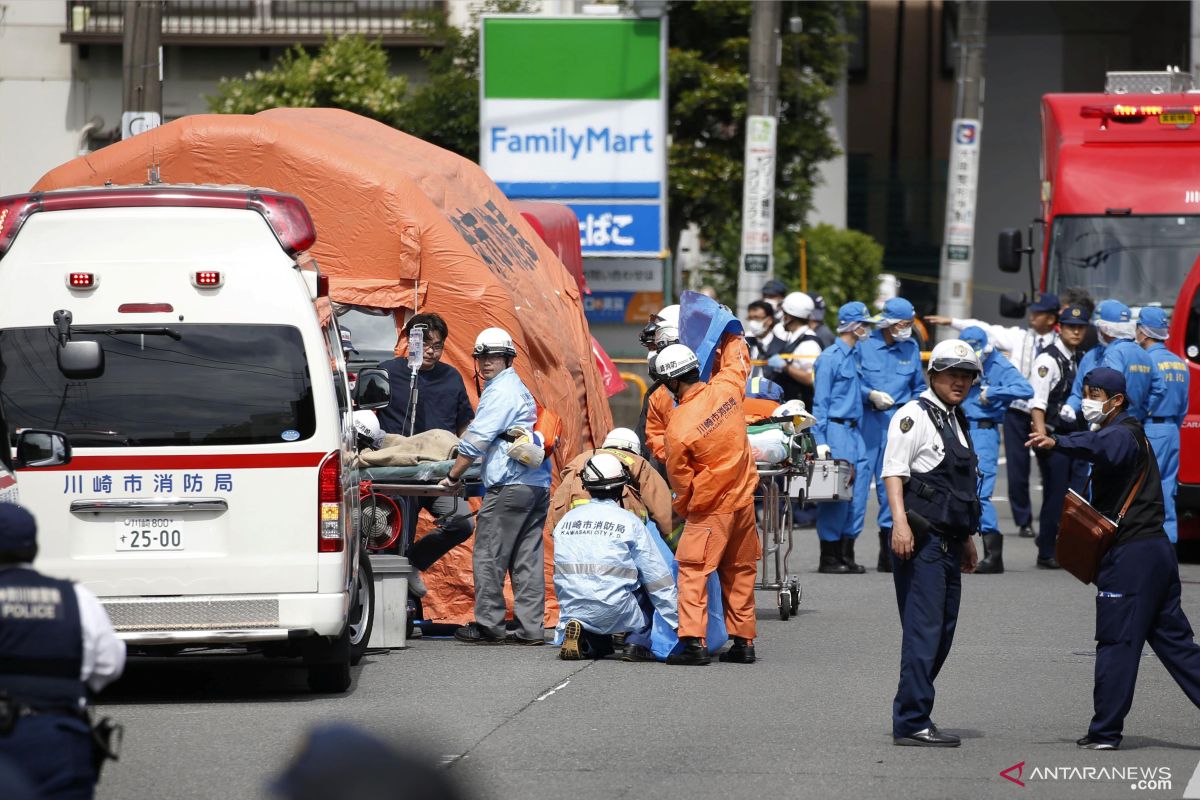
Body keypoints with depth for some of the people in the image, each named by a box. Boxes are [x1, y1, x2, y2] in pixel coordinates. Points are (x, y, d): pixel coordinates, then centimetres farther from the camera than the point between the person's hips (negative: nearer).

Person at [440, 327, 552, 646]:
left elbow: (476, 439, -11)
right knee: (527, 557, 7)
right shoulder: (519, 389, 24)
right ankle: (530, 628, 5)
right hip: (538, 484, 10)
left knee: (489, 555, -4)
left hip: (509, 487, -10)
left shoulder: (500, 392, -8)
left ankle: (488, 624, -2)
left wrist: (453, 476, -4)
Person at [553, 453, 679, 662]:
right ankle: (637, 643, 6)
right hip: (616, 615, -3)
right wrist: (679, 623, 11)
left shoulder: (566, 520, 10)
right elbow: (659, 579, 3)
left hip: (572, 610, 3)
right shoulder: (630, 522, -1)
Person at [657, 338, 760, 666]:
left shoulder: (678, 427, -20)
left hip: (710, 508, -6)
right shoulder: (727, 389, -7)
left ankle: (693, 642, -10)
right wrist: (733, 337, 38)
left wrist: (682, 510, 11)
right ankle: (743, 642, 18)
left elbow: (680, 480, -8)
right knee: (740, 571, 15)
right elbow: (737, 361, 18)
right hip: (744, 499, 6)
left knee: (692, 572, -1)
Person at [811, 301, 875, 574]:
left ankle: (846, 554, 11)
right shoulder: (830, 357, -10)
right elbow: (821, 400, -11)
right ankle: (829, 558, 0)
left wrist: (870, 394, 14)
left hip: (854, 429, 8)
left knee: (858, 490, 5)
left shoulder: (854, 354, 14)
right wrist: (820, 440, -15)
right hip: (836, 431, -8)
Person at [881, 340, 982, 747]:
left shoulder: (956, 421, 22)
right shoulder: (915, 415, -6)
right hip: (921, 539, -9)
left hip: (948, 541, 9)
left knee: (943, 633, 9)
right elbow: (894, 472, -14)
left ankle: (912, 716, 17)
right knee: (924, 630, -12)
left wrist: (967, 538, 30)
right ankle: (912, 723, -13)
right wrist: (900, 523, -26)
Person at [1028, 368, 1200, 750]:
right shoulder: (1130, 434, 21)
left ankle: (1105, 731, -1)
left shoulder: (1122, 434, -13)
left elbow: (1103, 446, -38)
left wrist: (1058, 443, -52)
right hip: (1156, 548, 10)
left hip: (1130, 555, -10)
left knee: (1116, 643, -4)